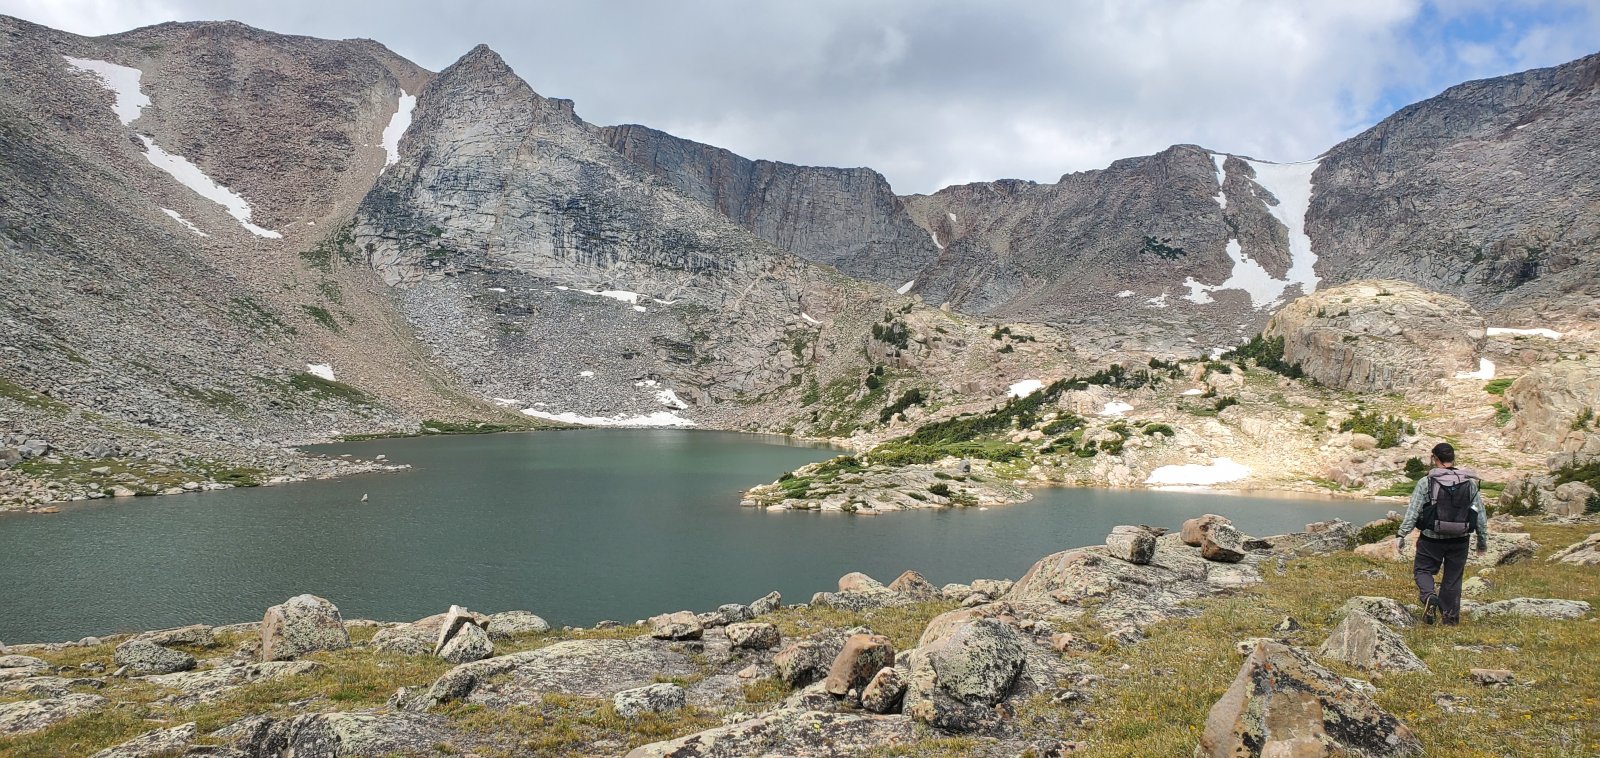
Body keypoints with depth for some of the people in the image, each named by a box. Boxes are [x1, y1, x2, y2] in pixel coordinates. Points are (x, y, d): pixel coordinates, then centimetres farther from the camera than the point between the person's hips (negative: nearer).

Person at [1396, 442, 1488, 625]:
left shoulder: (1426, 483, -9)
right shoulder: (1470, 483, 2)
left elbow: (1412, 512, -11)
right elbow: (1481, 515, 6)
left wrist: (1401, 535, -7)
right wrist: (1483, 540, 16)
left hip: (1432, 539, -3)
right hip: (1459, 541, 3)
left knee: (1423, 569, 13)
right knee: (1453, 577, 14)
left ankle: (1429, 597, -15)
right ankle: (1450, 618, 19)